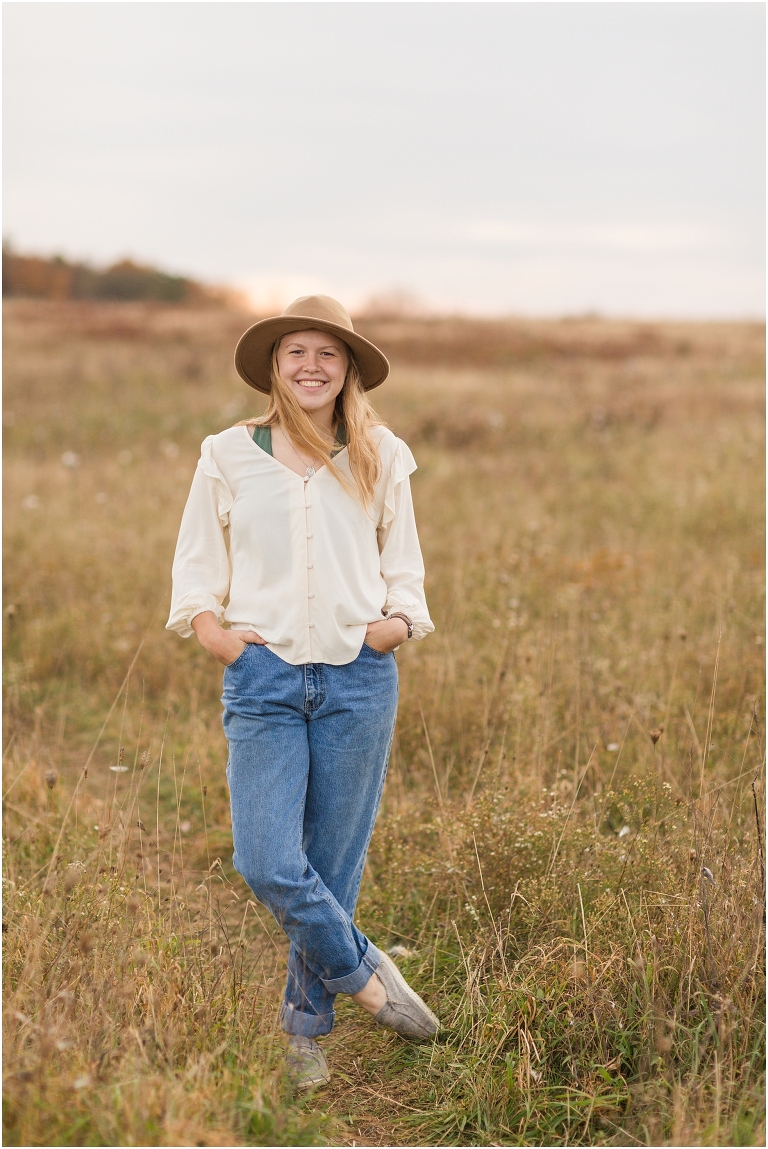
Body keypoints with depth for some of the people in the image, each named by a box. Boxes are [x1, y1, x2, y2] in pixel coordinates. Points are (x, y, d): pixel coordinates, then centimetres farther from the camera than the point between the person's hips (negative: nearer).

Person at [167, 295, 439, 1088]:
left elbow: (404, 569, 14)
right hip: (262, 679, 0)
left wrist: (400, 621, -5)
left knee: (334, 864, 7)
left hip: (359, 678, 1)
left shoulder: (380, 459, 8)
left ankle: (306, 1024, 26)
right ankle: (366, 975, 14)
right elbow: (196, 563, 11)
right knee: (267, 862, -11)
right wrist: (208, 625, -7)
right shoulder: (229, 456, 5)